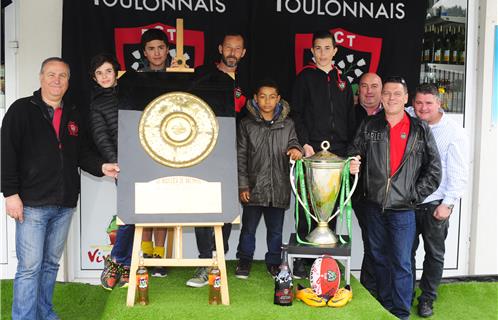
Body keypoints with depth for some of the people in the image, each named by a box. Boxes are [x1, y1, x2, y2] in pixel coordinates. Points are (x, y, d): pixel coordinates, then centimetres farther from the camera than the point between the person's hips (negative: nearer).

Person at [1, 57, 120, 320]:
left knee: (51, 263, 14)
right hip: (32, 204, -5)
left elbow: (82, 154, 18)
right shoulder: (22, 110, -2)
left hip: (64, 204, 6)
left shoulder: (73, 116, 15)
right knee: (29, 267, -4)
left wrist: (101, 167, -1)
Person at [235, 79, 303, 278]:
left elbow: (292, 141, 12)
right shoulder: (247, 124, 1)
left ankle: (273, 262, 27)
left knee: (276, 229, 12)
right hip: (253, 187, -1)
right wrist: (243, 185, -5)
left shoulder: (287, 124, 5)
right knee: (249, 227, 8)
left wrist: (295, 148, -15)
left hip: (279, 187, 2)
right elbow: (240, 157, 1)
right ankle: (244, 260, 26)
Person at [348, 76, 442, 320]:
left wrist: (414, 196, -4)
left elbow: (434, 171, 1)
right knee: (379, 259, 14)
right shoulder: (369, 127, 5)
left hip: (403, 209, -3)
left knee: (401, 263, -1)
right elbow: (354, 155, 12)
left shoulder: (421, 130, 0)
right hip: (374, 206, 3)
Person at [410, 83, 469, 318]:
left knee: (434, 254, 10)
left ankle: (427, 298, 25)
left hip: (435, 205, -3)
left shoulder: (453, 132, -7)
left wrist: (448, 204, -12)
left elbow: (459, 173, -9)